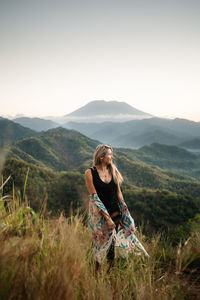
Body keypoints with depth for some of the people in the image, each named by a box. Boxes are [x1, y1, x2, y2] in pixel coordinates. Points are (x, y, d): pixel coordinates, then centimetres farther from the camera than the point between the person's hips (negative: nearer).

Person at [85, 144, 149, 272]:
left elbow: (119, 193, 10)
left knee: (111, 245, 5)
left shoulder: (113, 170, 5)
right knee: (101, 246, 6)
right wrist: (107, 217, -16)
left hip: (115, 213, 3)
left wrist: (125, 215, 8)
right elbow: (94, 197, -12)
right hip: (99, 215, -3)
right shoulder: (90, 173, -8)